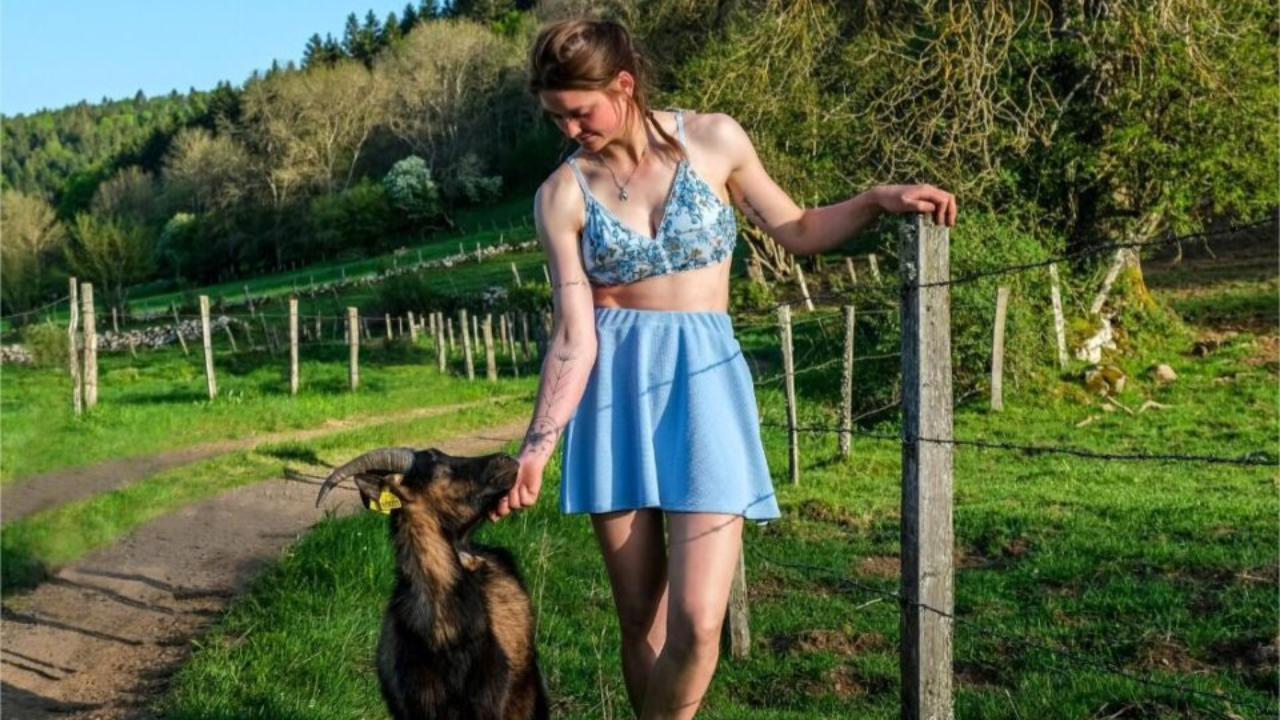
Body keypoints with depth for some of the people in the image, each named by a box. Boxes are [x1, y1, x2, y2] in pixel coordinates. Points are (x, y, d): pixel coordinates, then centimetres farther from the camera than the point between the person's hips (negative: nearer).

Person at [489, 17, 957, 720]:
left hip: (702, 379, 0)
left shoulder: (713, 139, 0)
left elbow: (795, 230, 12)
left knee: (698, 619, -12)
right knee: (640, 617, 5)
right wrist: (534, 449, -15)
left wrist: (880, 200, -4)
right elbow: (574, 335, -6)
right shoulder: (561, 194, -1)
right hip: (614, 388, 1)